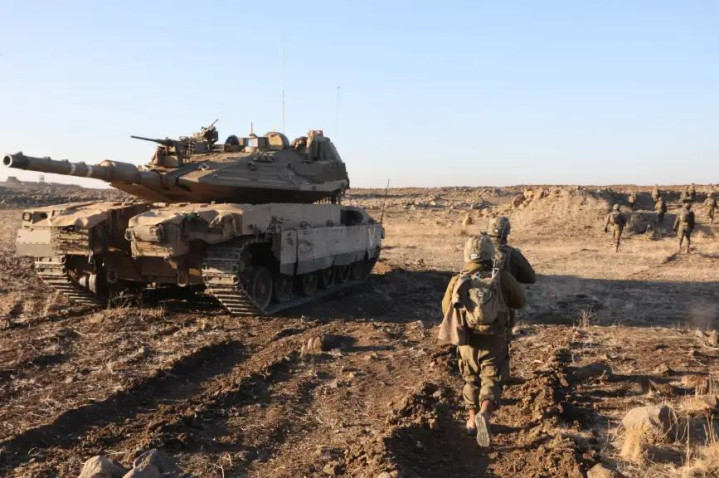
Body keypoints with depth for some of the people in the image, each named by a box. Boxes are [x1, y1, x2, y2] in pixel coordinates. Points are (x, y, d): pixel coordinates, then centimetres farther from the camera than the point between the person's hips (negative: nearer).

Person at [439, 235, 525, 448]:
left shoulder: (457, 282, -5)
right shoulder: (502, 278, -7)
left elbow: (447, 310, 8)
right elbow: (520, 301, 5)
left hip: (467, 341, 2)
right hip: (494, 342, -2)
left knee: (471, 380, 22)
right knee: (491, 381, 4)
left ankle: (472, 420, 29)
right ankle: (484, 414, -22)